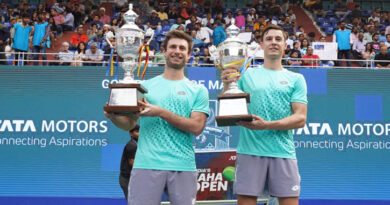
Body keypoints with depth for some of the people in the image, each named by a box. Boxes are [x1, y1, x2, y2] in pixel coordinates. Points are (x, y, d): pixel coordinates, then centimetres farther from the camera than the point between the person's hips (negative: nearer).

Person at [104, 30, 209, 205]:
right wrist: (113, 116, -10)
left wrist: (161, 113, -14)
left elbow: (197, 127, -5)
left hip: (183, 166, 0)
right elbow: (129, 124, 12)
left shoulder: (199, 91, 8)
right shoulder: (145, 86, 12)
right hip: (146, 164, 0)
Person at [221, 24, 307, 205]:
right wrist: (227, 85, -10)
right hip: (249, 152, 0)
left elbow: (300, 119, 0)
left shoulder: (296, 79, 10)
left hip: (283, 153, 0)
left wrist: (267, 125, -15)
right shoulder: (247, 75, 11)